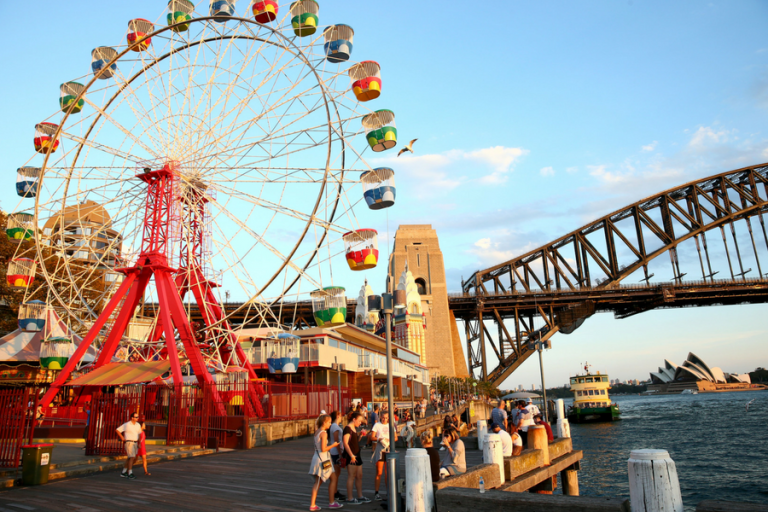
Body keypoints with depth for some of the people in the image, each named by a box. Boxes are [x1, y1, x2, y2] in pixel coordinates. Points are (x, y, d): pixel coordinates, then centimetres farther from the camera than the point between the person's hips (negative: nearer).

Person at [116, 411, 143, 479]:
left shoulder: (138, 425, 8)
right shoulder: (127, 424, -10)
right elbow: (118, 430, -5)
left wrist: (139, 444, 9)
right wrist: (122, 438, -7)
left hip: (135, 443, 7)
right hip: (129, 443, -7)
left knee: (129, 458, 12)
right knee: (132, 457, -16)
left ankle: (123, 472, 23)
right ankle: (130, 474, -16)